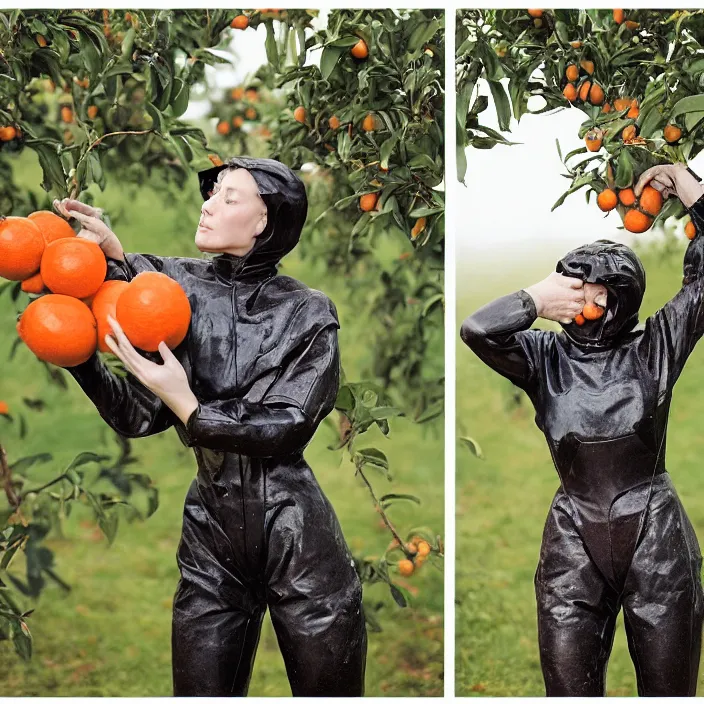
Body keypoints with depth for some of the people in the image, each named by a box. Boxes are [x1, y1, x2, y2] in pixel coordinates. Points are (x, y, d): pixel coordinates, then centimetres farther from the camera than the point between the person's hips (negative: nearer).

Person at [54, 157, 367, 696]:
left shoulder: (308, 313, -2)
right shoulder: (178, 285, 4)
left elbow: (288, 428, -11)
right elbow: (139, 417, 3)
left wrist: (189, 409, -19)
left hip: (299, 536, -2)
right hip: (211, 536, 2)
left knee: (330, 691, 7)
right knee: (202, 693, 6)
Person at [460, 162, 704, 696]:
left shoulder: (655, 347, 1)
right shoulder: (546, 357, 3)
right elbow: (476, 330, -13)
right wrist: (538, 299, -10)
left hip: (657, 538, -1)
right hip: (573, 546, 1)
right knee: (570, 692, 4)